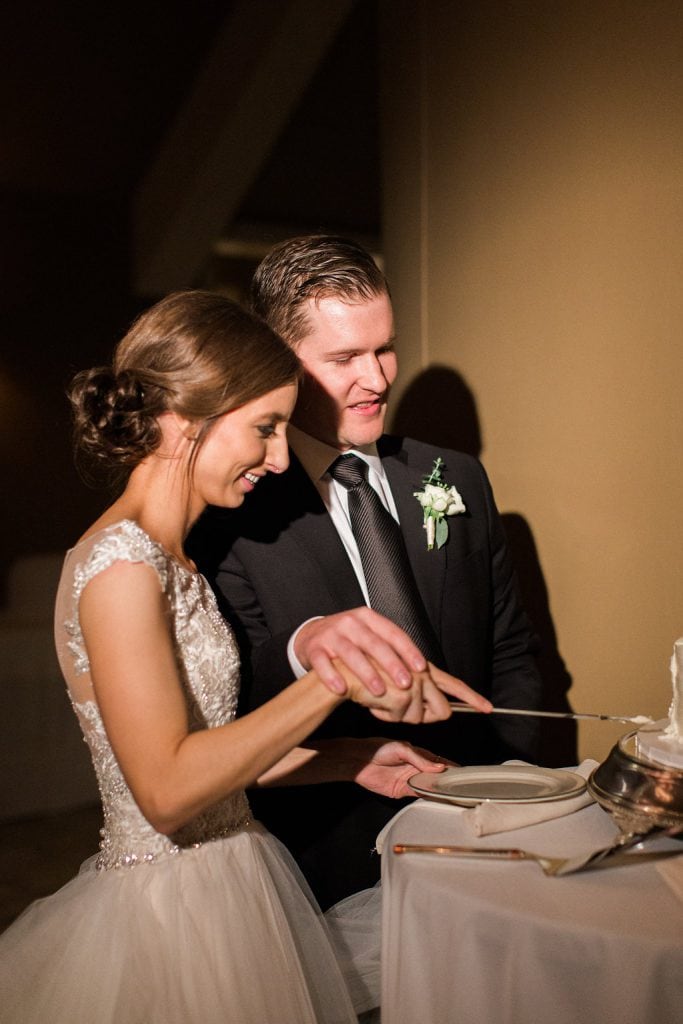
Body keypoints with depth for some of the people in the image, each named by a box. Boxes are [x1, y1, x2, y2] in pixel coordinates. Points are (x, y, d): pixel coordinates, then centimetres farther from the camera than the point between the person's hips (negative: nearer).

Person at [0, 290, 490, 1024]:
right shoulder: (119, 564, -21)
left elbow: (207, 749, 9)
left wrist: (351, 761, 3)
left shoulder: (166, 560, 8)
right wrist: (336, 681, -24)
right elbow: (168, 787, -27)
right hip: (171, 904, -9)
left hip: (223, 881, 9)